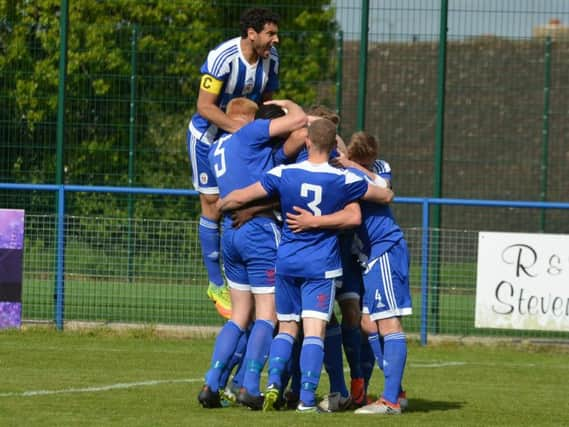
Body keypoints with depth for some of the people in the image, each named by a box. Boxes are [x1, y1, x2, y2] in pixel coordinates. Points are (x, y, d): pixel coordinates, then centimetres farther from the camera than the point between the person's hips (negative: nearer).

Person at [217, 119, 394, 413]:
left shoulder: (283, 174, -6)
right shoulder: (343, 180, -8)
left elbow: (240, 197, -3)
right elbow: (386, 196, 6)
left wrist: (218, 206, 18)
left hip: (287, 262, 2)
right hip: (322, 267, -2)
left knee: (286, 328, 14)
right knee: (314, 332, -5)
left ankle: (273, 383, -5)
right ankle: (306, 398, -14)